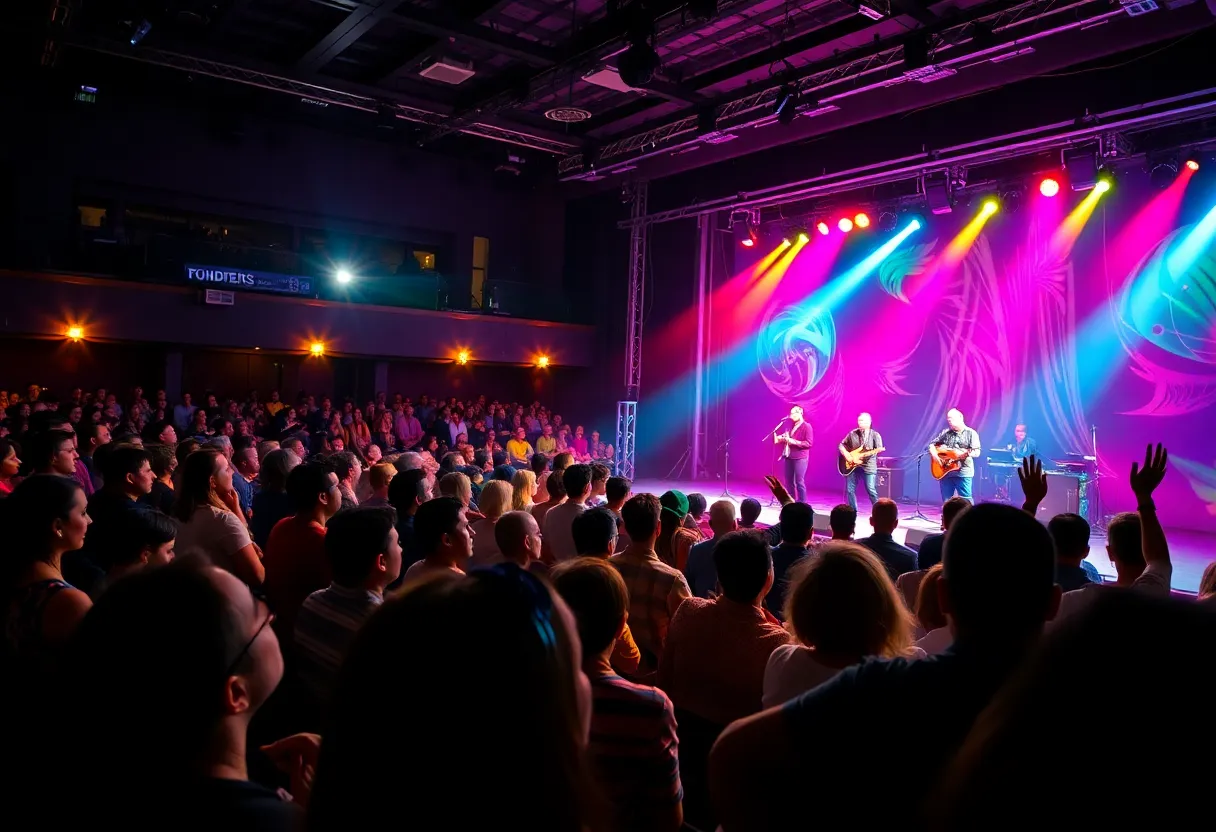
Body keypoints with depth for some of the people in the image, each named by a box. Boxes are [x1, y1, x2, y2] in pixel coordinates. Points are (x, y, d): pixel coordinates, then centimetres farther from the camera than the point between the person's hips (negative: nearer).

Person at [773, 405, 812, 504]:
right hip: (788, 457, 8)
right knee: (789, 481, 10)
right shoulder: (792, 426, 17)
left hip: (800, 458, -8)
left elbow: (808, 443, -14)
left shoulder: (806, 426, -7)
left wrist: (794, 441, -20)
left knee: (799, 482, -7)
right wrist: (779, 439, 1)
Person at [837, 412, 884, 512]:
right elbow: (841, 445, 14)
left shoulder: (875, 435, 1)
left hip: (868, 466, -4)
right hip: (852, 465, 4)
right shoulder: (852, 434, 9)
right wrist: (846, 454, -4)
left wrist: (870, 452, -28)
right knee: (850, 490, 3)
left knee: (871, 490, -9)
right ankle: (853, 512, 14)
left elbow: (879, 449, -7)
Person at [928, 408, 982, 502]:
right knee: (946, 501, 6)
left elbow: (977, 451, -6)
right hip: (945, 472, 4)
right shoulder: (945, 433, 14)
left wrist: (968, 454, -28)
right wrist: (934, 455, -3)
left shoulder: (971, 433, 1)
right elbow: (932, 445, 16)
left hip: (963, 472, -4)